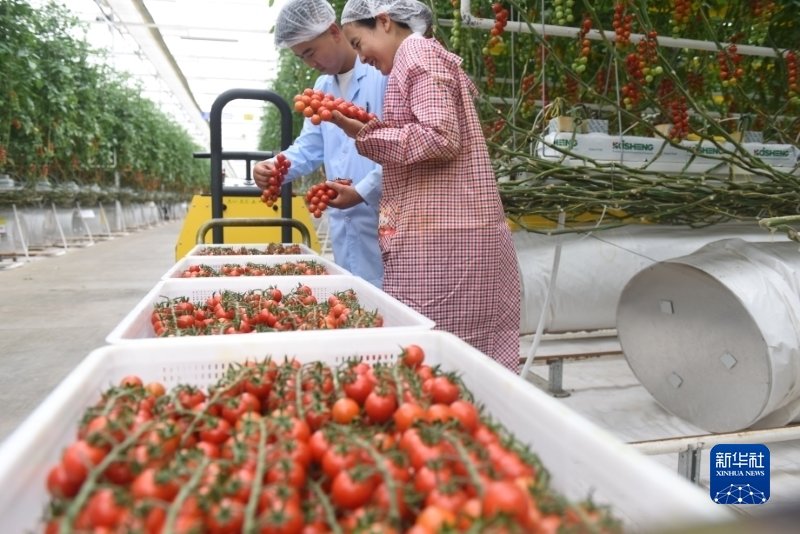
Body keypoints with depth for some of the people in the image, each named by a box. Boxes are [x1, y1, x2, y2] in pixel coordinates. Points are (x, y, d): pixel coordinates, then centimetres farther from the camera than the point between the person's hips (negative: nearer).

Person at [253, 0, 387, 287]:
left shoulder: (385, 72, -10)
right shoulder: (322, 88, 18)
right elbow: (310, 147, 21)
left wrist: (362, 192, -18)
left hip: (383, 218, -8)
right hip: (344, 224, 8)